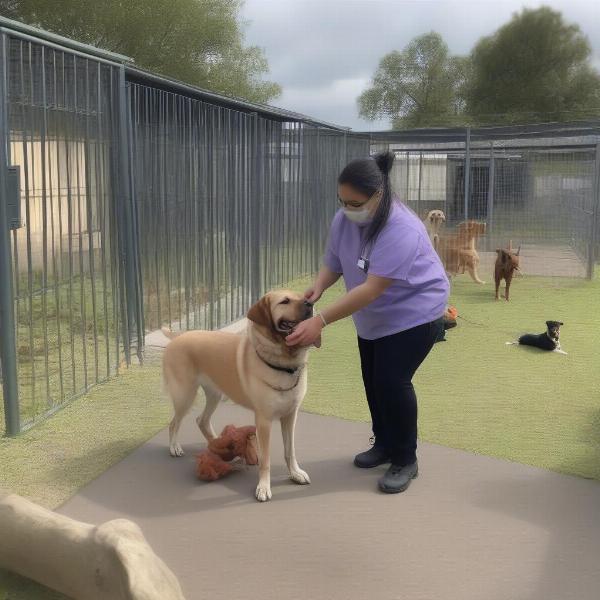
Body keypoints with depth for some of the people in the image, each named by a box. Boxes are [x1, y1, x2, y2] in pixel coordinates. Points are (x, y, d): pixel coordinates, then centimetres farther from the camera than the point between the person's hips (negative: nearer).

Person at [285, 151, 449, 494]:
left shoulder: (401, 229, -34)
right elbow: (333, 263, -2)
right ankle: (384, 444, 32)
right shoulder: (344, 220, -11)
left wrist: (321, 321, -43)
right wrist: (317, 289, -25)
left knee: (393, 381, -13)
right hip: (373, 318, 7)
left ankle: (406, 460, 5)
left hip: (415, 313, -7)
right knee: (373, 381, 11)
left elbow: (372, 289, -39)